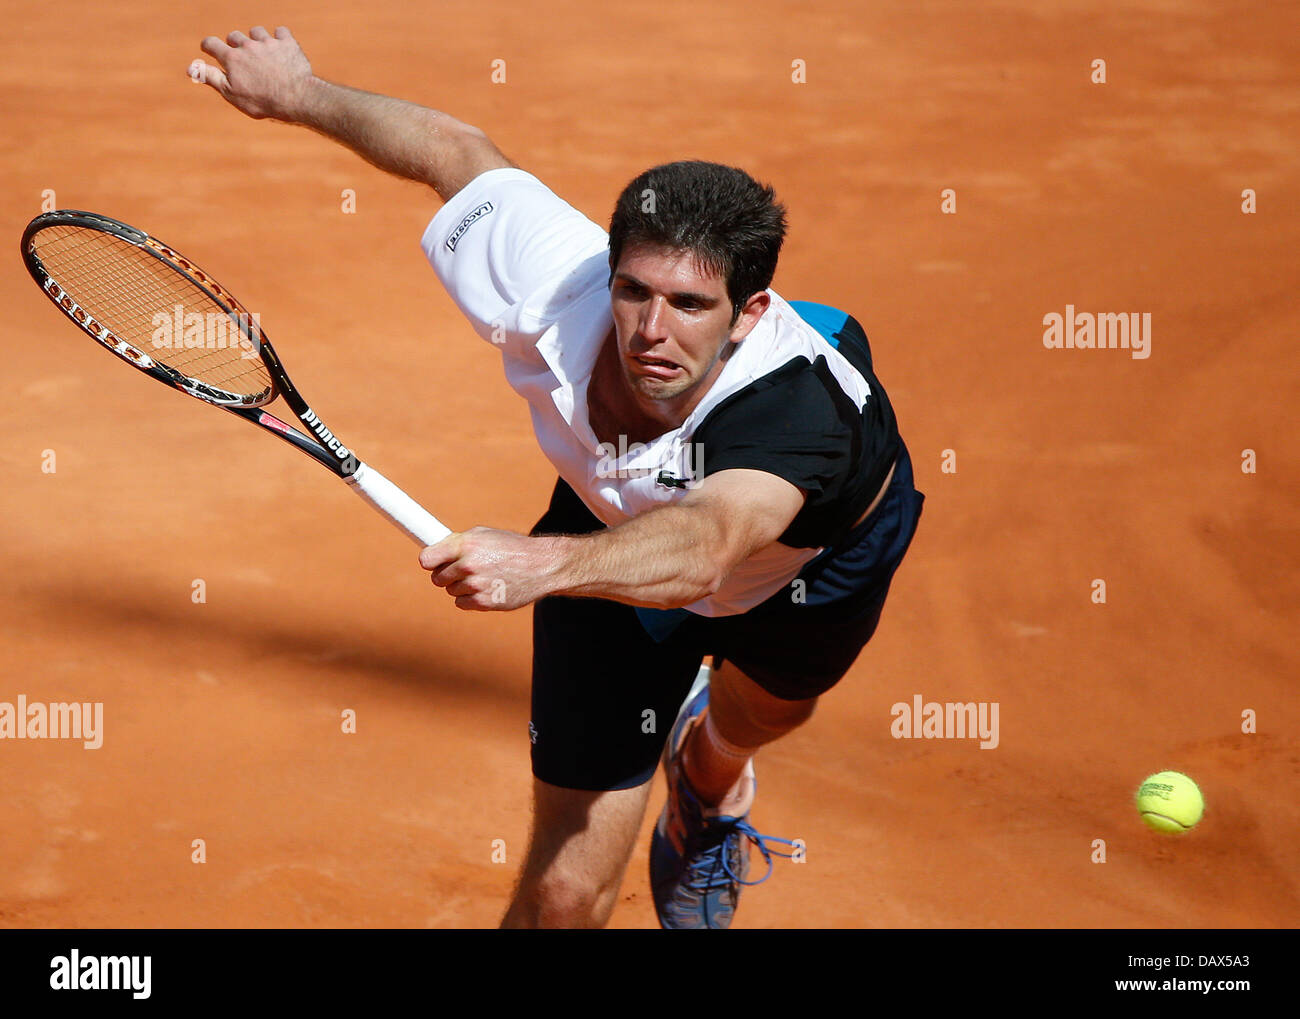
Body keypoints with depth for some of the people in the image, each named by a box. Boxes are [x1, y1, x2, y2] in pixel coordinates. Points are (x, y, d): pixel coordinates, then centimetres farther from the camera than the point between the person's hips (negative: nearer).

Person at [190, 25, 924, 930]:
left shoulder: (802, 405, -51)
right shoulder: (551, 291, -38)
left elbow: (703, 545, -70)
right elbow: (457, 149, -20)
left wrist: (542, 563, -87)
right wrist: (299, 94, -6)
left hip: (824, 542, -1)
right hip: (622, 534, 1)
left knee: (766, 711, 36)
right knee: (567, 890, -9)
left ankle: (708, 790, 75)